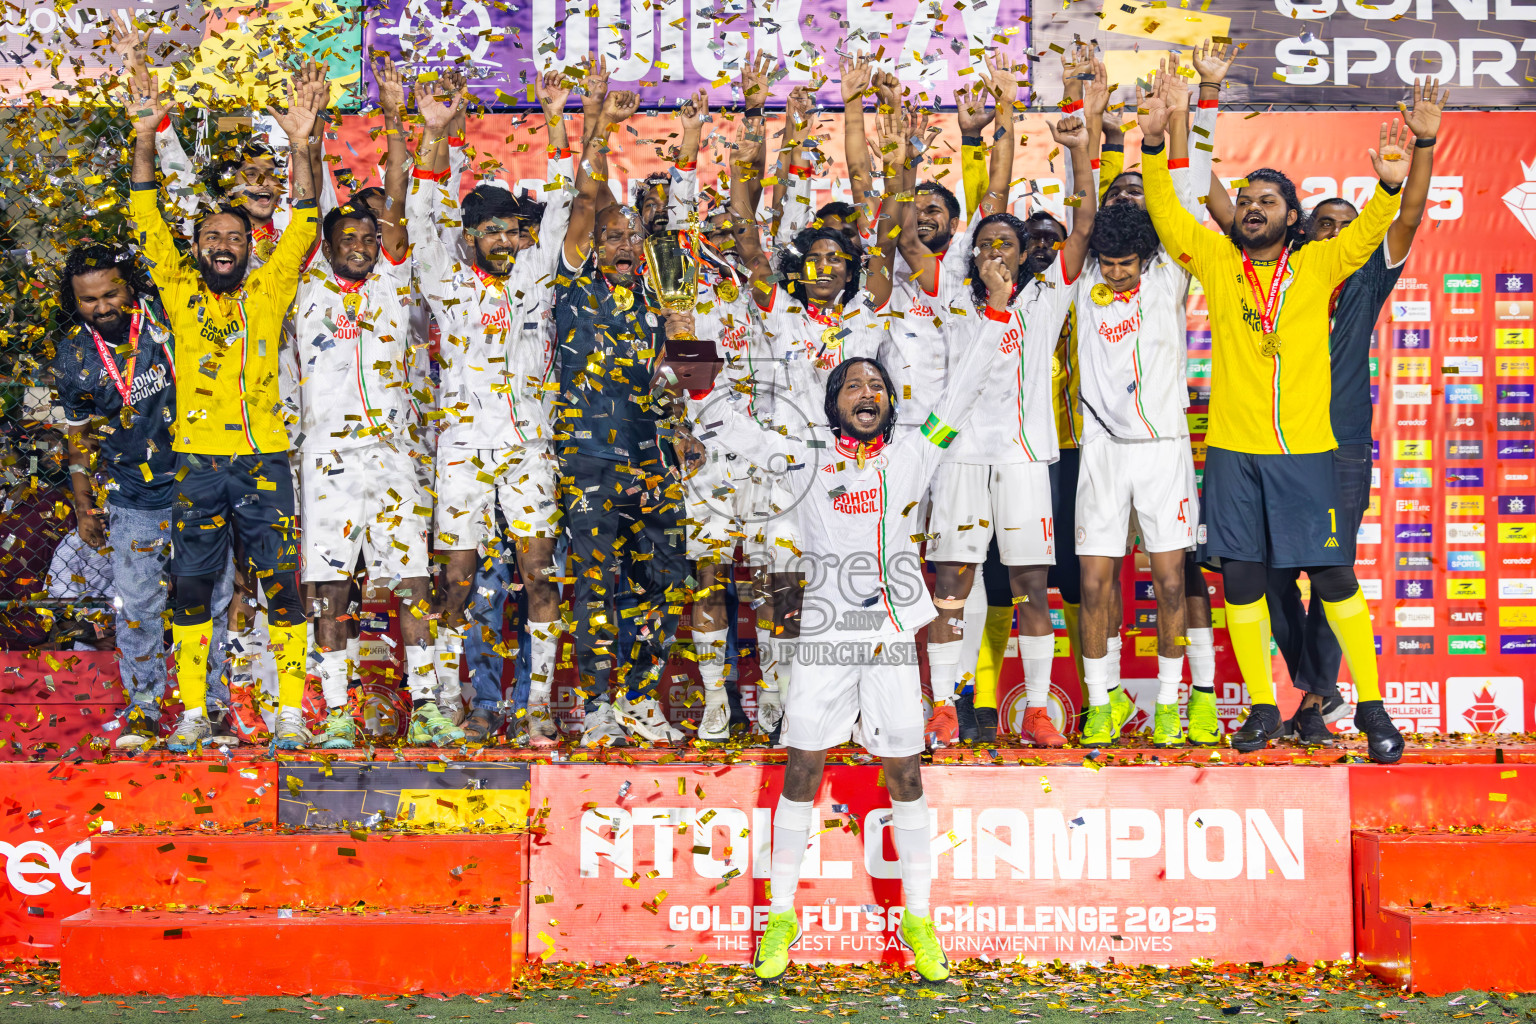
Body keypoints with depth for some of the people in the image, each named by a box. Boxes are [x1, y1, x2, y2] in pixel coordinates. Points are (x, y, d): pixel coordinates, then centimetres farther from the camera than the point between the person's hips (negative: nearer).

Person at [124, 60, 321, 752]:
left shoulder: (268, 291, 6)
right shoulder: (180, 293, 8)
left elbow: (304, 225, -1)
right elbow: (147, 220, 2)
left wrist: (300, 146, -12)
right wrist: (145, 136, -8)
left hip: (264, 460, -1)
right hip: (197, 461, 1)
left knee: (282, 584, -1)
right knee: (191, 586, 5)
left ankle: (290, 710, 7)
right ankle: (193, 712, 14)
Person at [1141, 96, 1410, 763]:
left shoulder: (1317, 266, 5)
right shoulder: (1216, 262, 8)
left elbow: (1366, 234, -8)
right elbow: (1166, 212, 1)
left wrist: (1389, 187, -26)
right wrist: (1153, 148, -11)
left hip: (1304, 447, -2)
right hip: (1232, 449, 2)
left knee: (1332, 573, -2)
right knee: (1240, 576, 4)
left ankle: (1372, 706, 8)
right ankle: (1262, 707, 16)